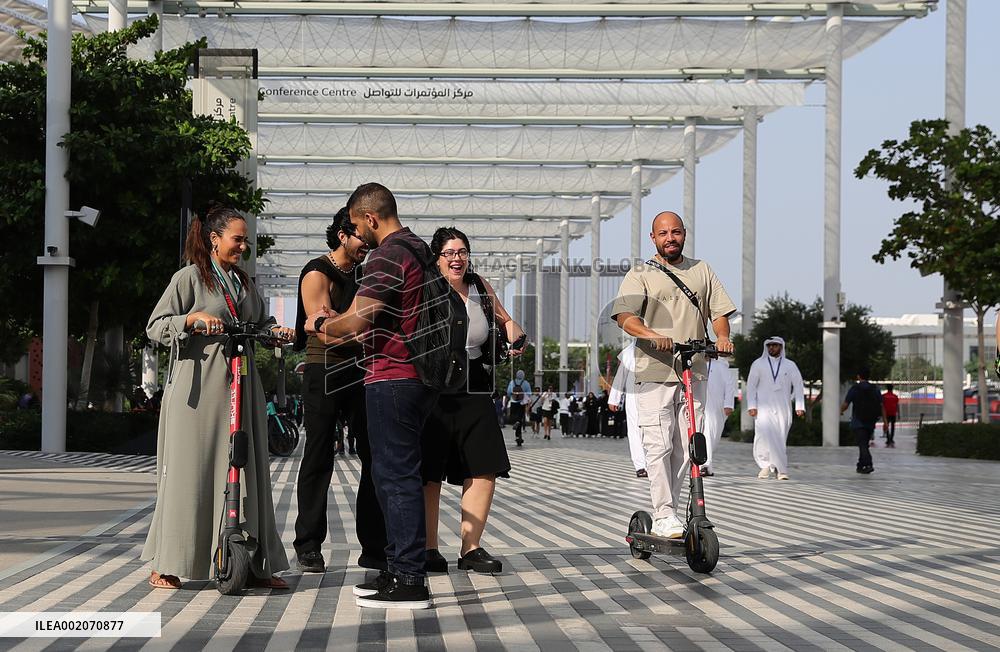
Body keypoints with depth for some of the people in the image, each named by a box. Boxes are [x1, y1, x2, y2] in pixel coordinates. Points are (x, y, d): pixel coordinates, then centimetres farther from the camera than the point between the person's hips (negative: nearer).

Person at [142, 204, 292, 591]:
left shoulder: (243, 282, 17)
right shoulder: (190, 277, -1)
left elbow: (260, 322, 26)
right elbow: (155, 327, -4)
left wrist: (276, 331, 5)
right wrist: (192, 318, -20)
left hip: (240, 387, 6)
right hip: (198, 389, -6)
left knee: (246, 471, 5)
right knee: (189, 470, -6)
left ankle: (252, 563, 10)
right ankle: (166, 566, 1)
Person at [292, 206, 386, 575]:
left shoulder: (365, 274, 18)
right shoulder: (317, 274, -5)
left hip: (360, 371, 7)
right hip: (324, 371, -7)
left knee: (376, 458, 1)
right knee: (319, 459, -3)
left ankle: (375, 548, 5)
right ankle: (309, 548, 4)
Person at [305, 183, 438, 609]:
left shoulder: (387, 257, -14)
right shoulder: (418, 251, 18)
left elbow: (355, 323, -19)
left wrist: (320, 324, 0)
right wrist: (340, 319, 24)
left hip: (391, 380, -10)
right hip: (418, 378, 10)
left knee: (396, 474, -7)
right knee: (393, 473, 16)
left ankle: (410, 580, -7)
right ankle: (399, 568, 22)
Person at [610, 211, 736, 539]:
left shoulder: (702, 271, 17)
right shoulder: (640, 275, 5)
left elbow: (719, 311, 15)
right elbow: (625, 316, -9)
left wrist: (722, 336, -8)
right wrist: (652, 335, -28)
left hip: (694, 373, 4)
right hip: (654, 373, -4)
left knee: (683, 448, 4)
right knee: (659, 445, -9)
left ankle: (666, 515, 12)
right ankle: (665, 517, -6)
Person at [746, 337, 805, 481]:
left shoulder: (790, 365, 12)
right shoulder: (758, 364, 10)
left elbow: (798, 385, 10)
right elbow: (751, 386, 8)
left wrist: (799, 406, 0)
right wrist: (751, 406, -2)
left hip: (782, 409, 1)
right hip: (763, 408, -1)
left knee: (780, 439, -4)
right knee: (763, 436, -16)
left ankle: (781, 469, 2)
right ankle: (765, 465, -8)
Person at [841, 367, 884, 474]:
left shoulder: (854, 389, -6)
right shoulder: (875, 389, 5)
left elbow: (845, 405, -5)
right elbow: (881, 406, -2)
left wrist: (841, 411, 16)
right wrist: (885, 421, -2)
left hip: (858, 422, -4)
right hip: (871, 422, 4)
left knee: (862, 445, -10)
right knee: (864, 444, 18)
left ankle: (868, 465, -27)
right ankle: (860, 466, 25)